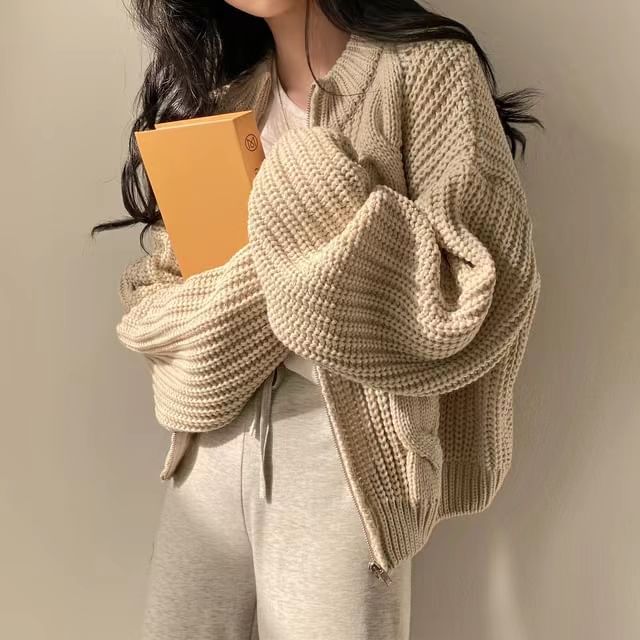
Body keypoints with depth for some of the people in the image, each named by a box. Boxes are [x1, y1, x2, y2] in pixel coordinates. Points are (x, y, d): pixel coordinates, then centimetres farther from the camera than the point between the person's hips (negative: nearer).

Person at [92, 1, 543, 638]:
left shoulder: (426, 65, -6)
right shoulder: (219, 92, 11)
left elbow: (486, 286, -13)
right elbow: (153, 286, 11)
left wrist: (317, 203, -16)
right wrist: (223, 311, -9)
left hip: (349, 443, -5)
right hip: (216, 431, 6)